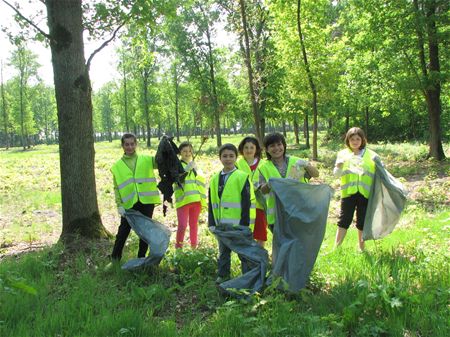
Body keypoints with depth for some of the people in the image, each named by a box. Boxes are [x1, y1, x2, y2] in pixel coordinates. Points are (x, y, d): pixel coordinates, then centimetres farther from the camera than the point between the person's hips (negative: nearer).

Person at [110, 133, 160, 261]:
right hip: (129, 204, -1)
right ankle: (115, 258, 18)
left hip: (147, 201, 1)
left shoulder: (147, 160, 6)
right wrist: (119, 205, -5)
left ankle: (141, 258, 22)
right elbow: (117, 187, 4)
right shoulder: (117, 166, 6)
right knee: (123, 231, 4)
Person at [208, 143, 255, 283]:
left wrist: (244, 223, -12)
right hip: (221, 224, 5)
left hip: (238, 223, -4)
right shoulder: (215, 179, 9)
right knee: (223, 251, 16)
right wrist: (212, 223, 4)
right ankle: (222, 275, 28)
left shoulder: (242, 177, -5)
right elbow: (211, 203, 10)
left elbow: (246, 202, -8)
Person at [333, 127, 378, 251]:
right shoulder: (343, 154, 6)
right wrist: (339, 167, -21)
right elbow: (336, 174, 1)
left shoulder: (371, 155, 6)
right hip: (348, 192, -1)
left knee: (362, 222, 10)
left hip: (365, 192, 1)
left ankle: (361, 248, 25)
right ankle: (336, 248, 3)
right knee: (344, 220, -2)